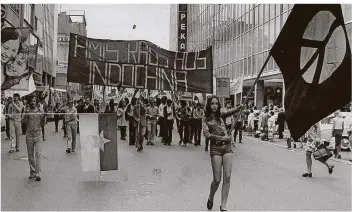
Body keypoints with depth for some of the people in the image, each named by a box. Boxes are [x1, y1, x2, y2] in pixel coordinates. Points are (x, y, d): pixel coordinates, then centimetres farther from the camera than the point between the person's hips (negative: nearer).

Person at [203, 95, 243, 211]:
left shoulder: (221, 116, 13)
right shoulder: (206, 119, 4)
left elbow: (231, 112, -5)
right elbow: (207, 134, -9)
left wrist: (240, 107, -25)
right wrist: (222, 138, -10)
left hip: (227, 147, 3)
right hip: (215, 148, -3)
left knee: (227, 177, -6)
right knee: (217, 180, -3)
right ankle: (211, 198, 27)